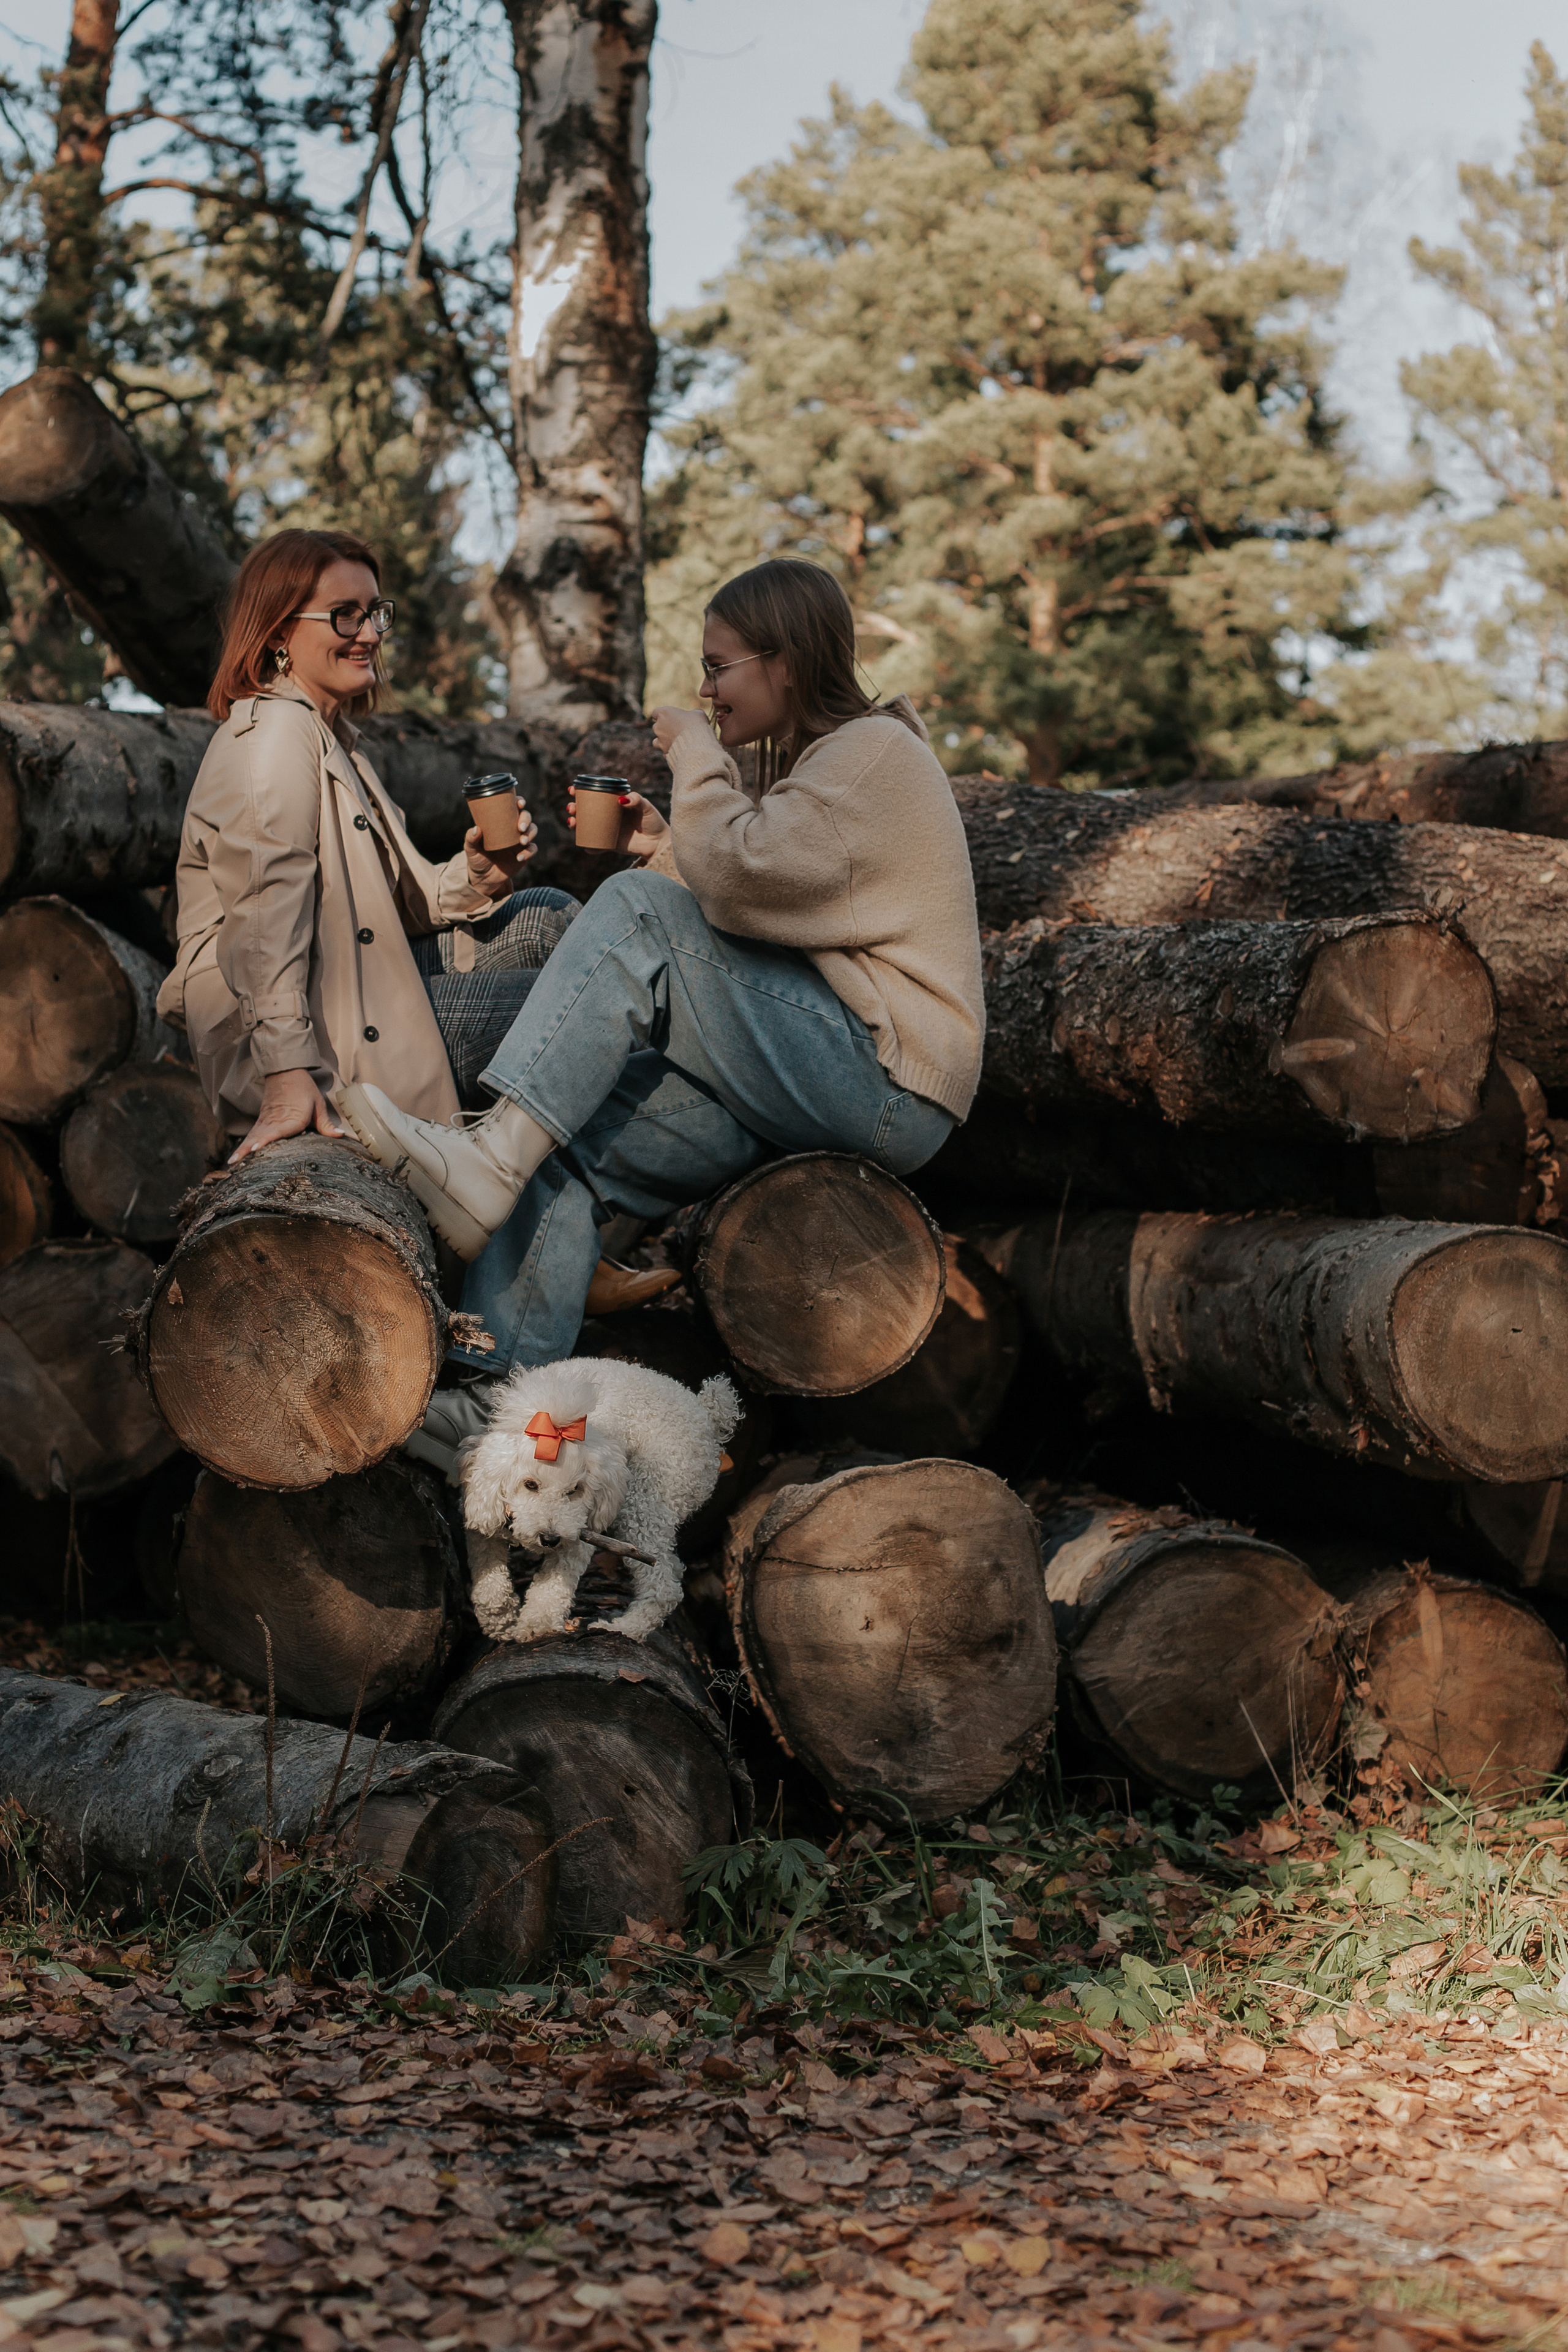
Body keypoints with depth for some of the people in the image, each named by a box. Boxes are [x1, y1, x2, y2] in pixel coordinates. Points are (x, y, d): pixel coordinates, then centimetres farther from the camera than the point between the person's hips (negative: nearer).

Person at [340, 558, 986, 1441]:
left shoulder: (876, 753, -7)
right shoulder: (819, 760, 24)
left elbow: (739, 876, -22)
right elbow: (749, 899, 19)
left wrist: (697, 753, -7)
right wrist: (668, 849, 6)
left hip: (887, 1082, -9)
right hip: (811, 1085, 9)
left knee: (635, 911, -20)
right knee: (566, 1151, -8)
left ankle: (494, 1159, -26)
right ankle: (503, 1400, -14)